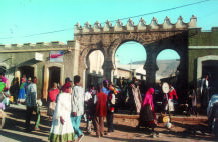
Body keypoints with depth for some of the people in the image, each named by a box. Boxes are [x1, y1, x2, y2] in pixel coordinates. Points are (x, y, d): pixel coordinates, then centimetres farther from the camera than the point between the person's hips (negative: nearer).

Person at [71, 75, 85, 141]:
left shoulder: (74, 88, -13)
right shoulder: (82, 89, 10)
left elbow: (74, 100, -17)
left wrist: (74, 110, -19)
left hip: (76, 109, -7)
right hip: (81, 109, 7)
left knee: (72, 123, -1)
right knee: (77, 123, 11)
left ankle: (80, 133, -10)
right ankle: (75, 136, 11)